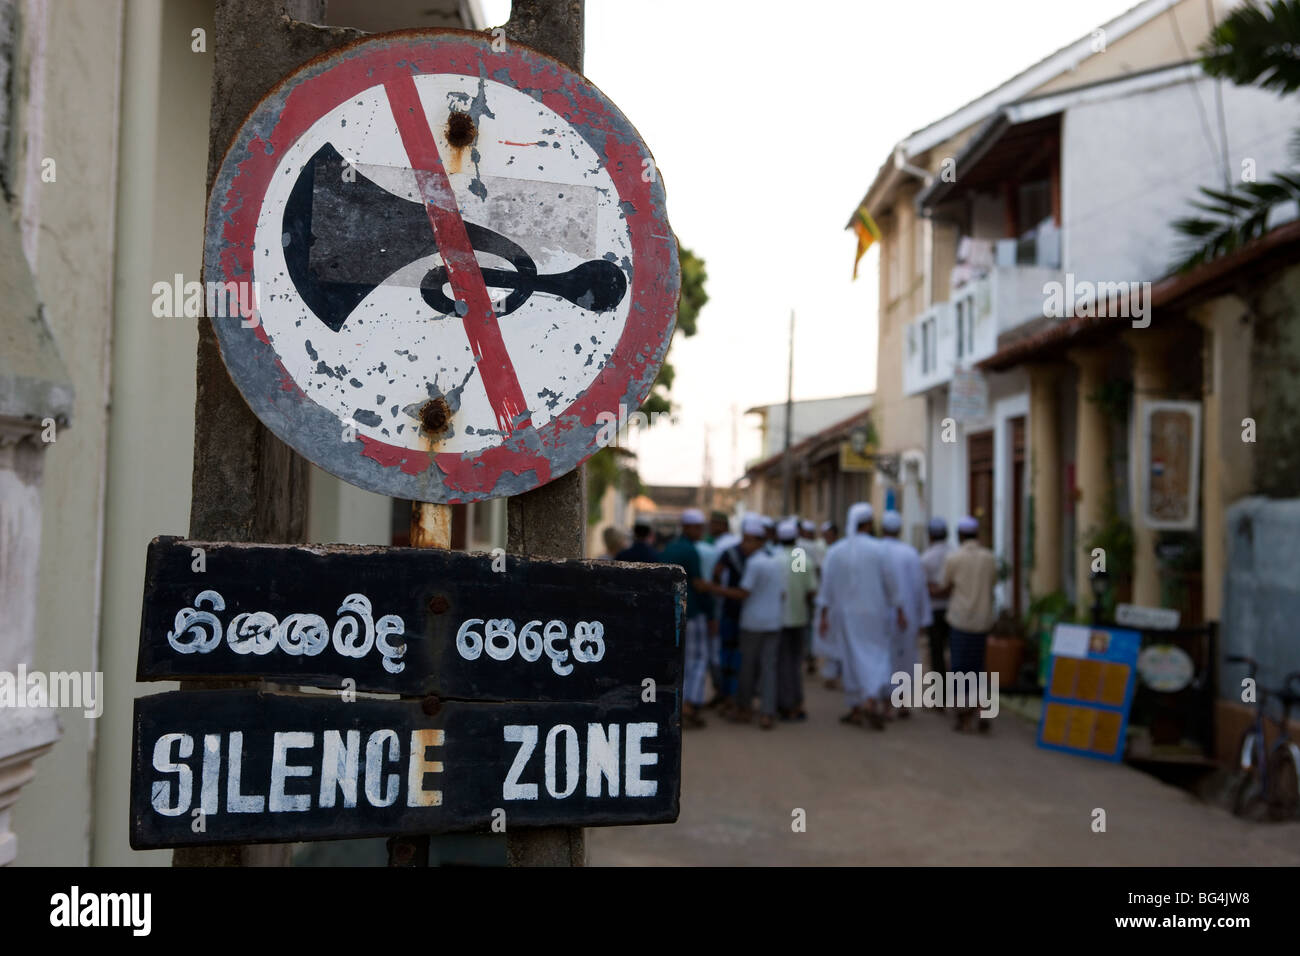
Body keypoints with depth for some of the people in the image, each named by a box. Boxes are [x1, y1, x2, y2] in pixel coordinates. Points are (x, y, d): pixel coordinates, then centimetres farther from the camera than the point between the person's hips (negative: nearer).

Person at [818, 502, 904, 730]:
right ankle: (872, 700, -16)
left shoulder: (835, 552, -1)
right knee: (877, 654, 4)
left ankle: (856, 708, 15)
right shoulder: (878, 549, -10)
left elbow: (827, 587, 1)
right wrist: (899, 612, 2)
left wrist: (824, 616, 6)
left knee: (854, 658, 11)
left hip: (847, 614, 3)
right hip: (874, 612, -3)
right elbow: (892, 583, -6)